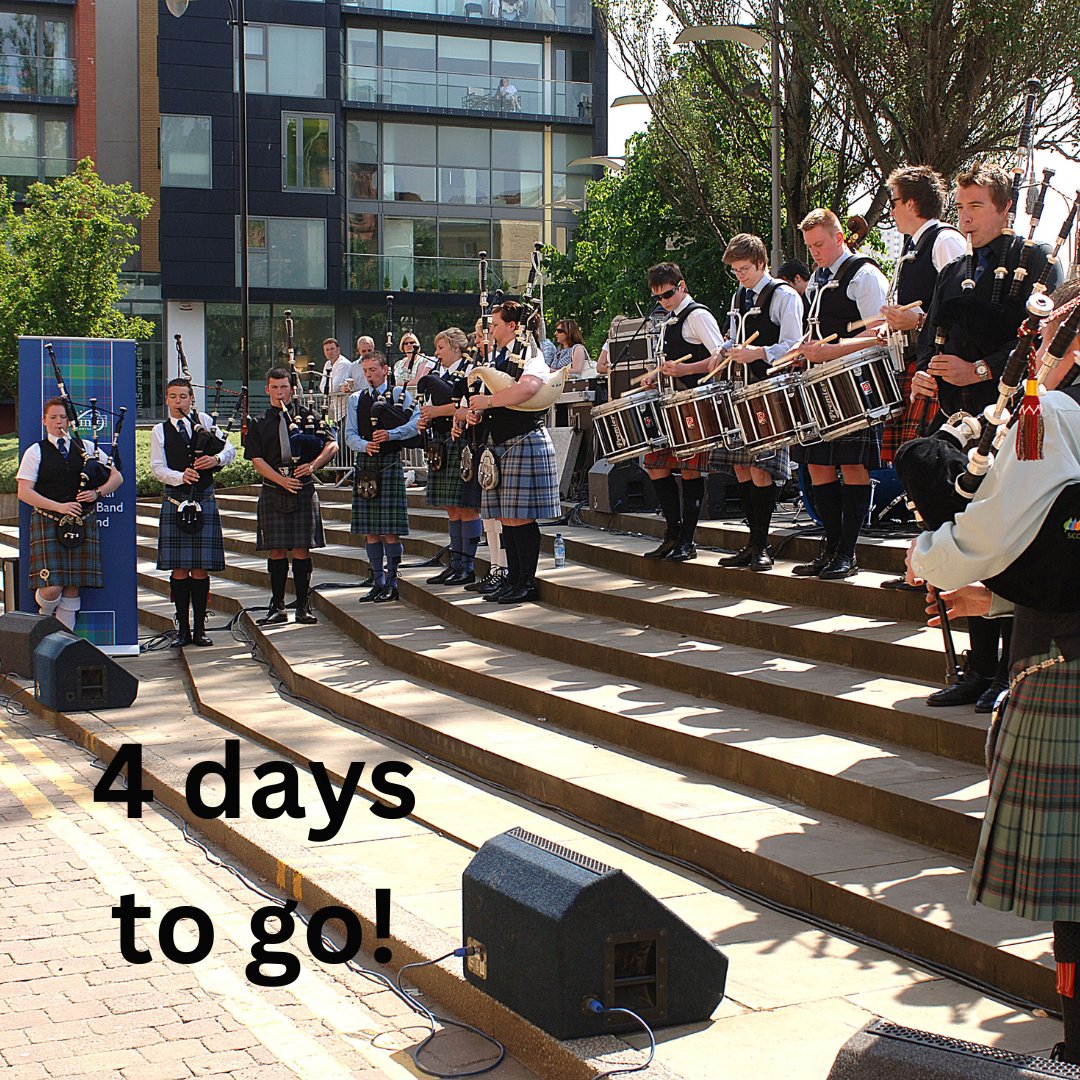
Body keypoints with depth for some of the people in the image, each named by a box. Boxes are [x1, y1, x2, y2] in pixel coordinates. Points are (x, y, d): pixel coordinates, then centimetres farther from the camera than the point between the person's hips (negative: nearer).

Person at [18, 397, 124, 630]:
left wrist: (97, 493, -8)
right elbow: (24, 492, -4)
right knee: (51, 588, -11)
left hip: (83, 522, 3)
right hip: (47, 522, -3)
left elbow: (116, 477, 12)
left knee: (73, 586, 0)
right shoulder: (35, 451, 4)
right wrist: (59, 507, -15)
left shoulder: (87, 447, 12)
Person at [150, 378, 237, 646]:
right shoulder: (160, 431, 8)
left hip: (204, 499, 1)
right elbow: (157, 467, -1)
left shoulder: (204, 421, 10)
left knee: (200, 569, 1)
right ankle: (183, 628, 6)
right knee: (179, 569, -1)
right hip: (175, 501, 0)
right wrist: (181, 476, -19)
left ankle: (200, 628, 8)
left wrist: (216, 459, -13)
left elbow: (230, 449, 9)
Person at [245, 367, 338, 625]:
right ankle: (277, 608, 10)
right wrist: (283, 480, -13)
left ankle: (303, 607, 5)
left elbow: (332, 445, 2)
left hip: (303, 491, -1)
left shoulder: (306, 415, 7)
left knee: (301, 550, -1)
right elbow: (257, 460, 1)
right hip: (273, 493, 1)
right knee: (276, 550, 3)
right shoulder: (259, 424, 9)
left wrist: (312, 465, -15)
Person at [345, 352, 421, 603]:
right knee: (369, 530, 6)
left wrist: (390, 434, -22)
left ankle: (391, 583, 2)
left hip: (390, 464, -4)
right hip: (365, 466, 4)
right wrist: (365, 445, -12)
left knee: (390, 529, -6)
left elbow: (416, 423, -9)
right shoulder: (356, 399, 16)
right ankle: (378, 582, 13)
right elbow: (350, 435, 8)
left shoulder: (400, 394, 4)